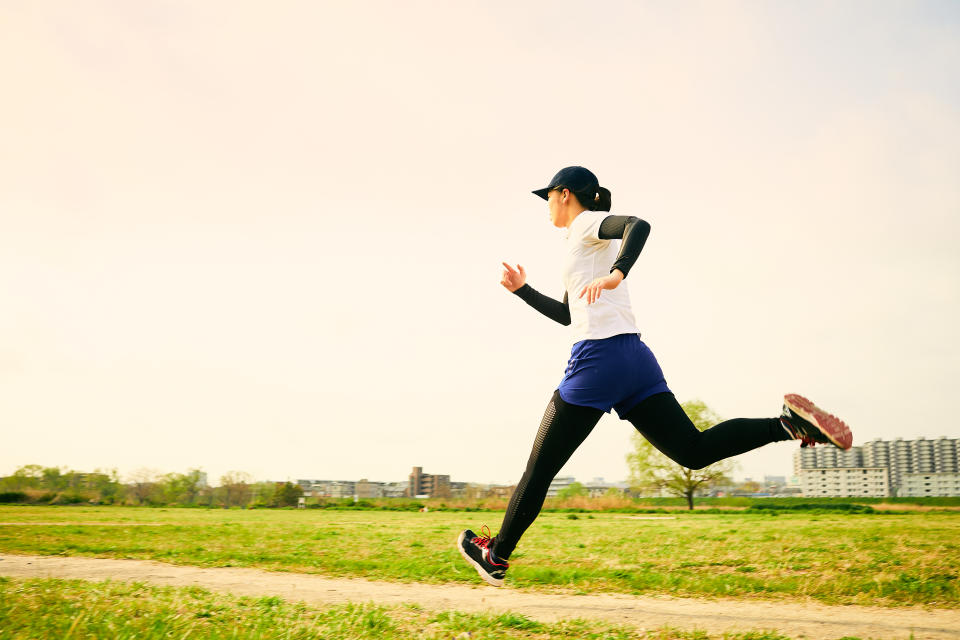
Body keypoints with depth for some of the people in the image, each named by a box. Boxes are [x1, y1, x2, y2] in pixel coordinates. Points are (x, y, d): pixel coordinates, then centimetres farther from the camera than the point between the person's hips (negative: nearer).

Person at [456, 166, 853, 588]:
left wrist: (616, 275, -36)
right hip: (634, 357, 9)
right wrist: (521, 289, 30)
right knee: (695, 450, 0)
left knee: (540, 469, 1)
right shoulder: (584, 242, 28)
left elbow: (639, 225, -20)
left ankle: (496, 557, 12)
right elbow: (567, 315, 34)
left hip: (599, 355, -9)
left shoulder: (587, 223, 2)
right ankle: (788, 423, -15)